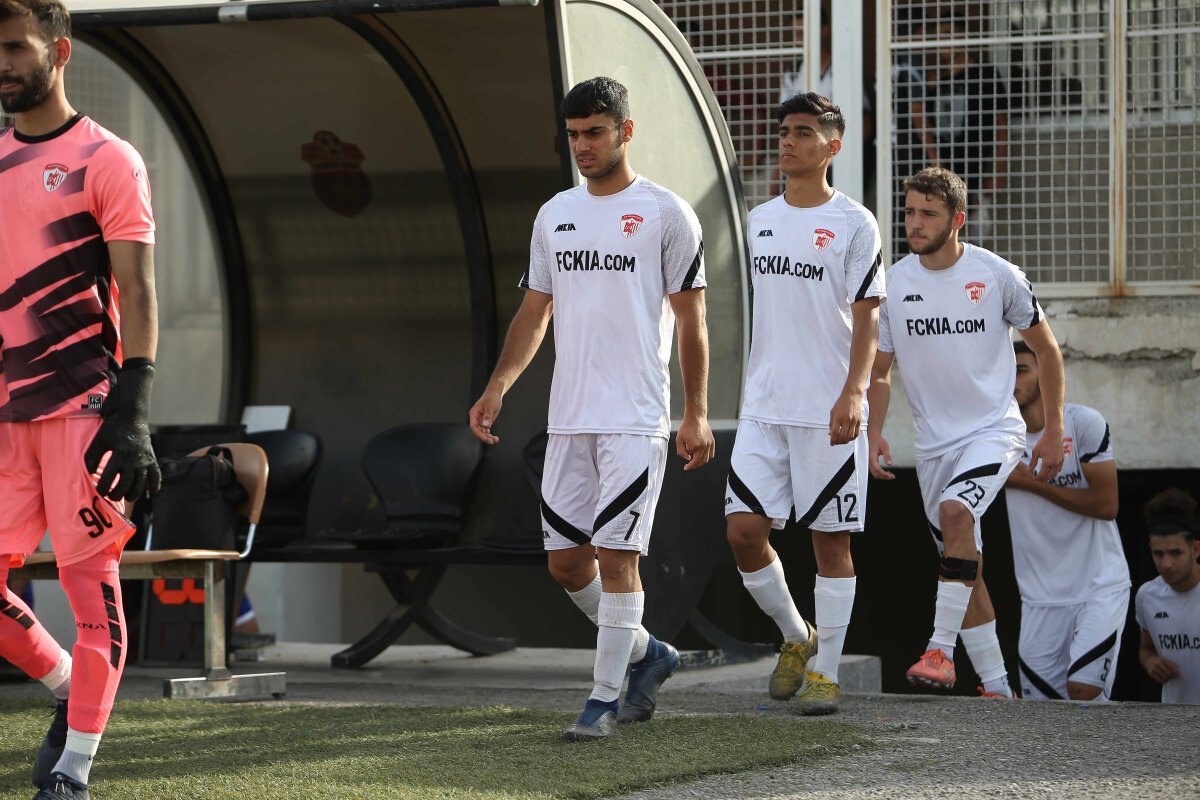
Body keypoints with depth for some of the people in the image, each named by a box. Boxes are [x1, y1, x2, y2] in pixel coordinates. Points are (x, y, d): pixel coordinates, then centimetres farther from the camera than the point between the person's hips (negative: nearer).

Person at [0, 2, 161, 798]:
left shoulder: (106, 160, -4)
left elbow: (137, 292, -9)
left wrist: (133, 411, -18)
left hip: (82, 405, -6)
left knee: (90, 580, -4)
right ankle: (70, 692, 26)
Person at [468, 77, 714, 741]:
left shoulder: (664, 213, -2)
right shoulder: (555, 214, 14)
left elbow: (690, 319, -2)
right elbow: (535, 310, 18)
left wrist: (696, 413, -6)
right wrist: (498, 386, 4)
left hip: (636, 418, -6)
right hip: (568, 418, 6)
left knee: (615, 554, -10)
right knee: (566, 560, 6)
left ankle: (605, 699, -3)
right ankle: (646, 653, 27)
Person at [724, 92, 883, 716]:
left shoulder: (854, 224, -3)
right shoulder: (760, 220, 13)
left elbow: (866, 317, -7)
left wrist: (853, 392, -19)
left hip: (829, 412, -5)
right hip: (764, 408, 5)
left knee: (830, 539, 0)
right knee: (744, 530, -5)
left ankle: (826, 670, 8)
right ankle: (796, 637, 17)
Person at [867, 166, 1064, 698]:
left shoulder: (998, 276, -8)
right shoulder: (893, 283, 0)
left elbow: (1045, 350, 4)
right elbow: (879, 371, 10)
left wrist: (1053, 431, 2)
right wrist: (873, 432, -5)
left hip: (994, 431, -4)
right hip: (933, 444, 4)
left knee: (955, 512, -30)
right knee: (963, 566, 7)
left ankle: (941, 650, -26)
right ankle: (996, 686, 17)